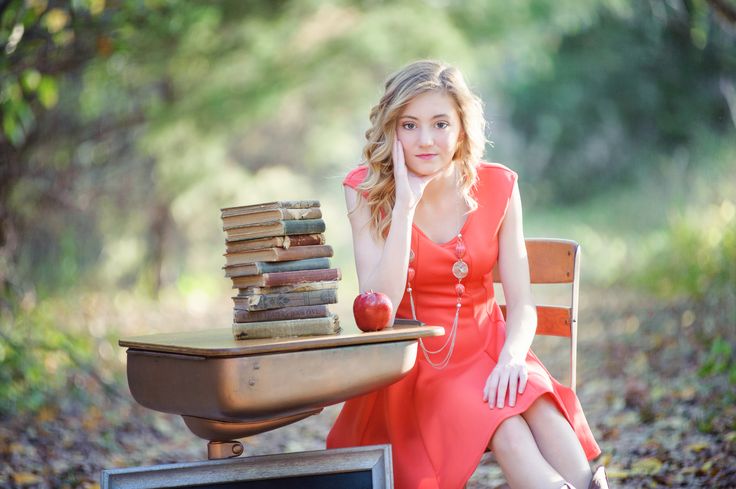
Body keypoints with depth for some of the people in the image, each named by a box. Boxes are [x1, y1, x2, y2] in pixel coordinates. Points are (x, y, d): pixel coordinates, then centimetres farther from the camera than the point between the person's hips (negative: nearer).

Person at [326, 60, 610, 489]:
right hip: (414, 362, -2)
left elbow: (522, 305, 0)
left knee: (542, 410, -31)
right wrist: (406, 204, -22)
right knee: (505, 429, -32)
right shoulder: (368, 192, -6)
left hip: (486, 352, 2)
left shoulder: (497, 187, -1)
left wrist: (512, 357, -22)